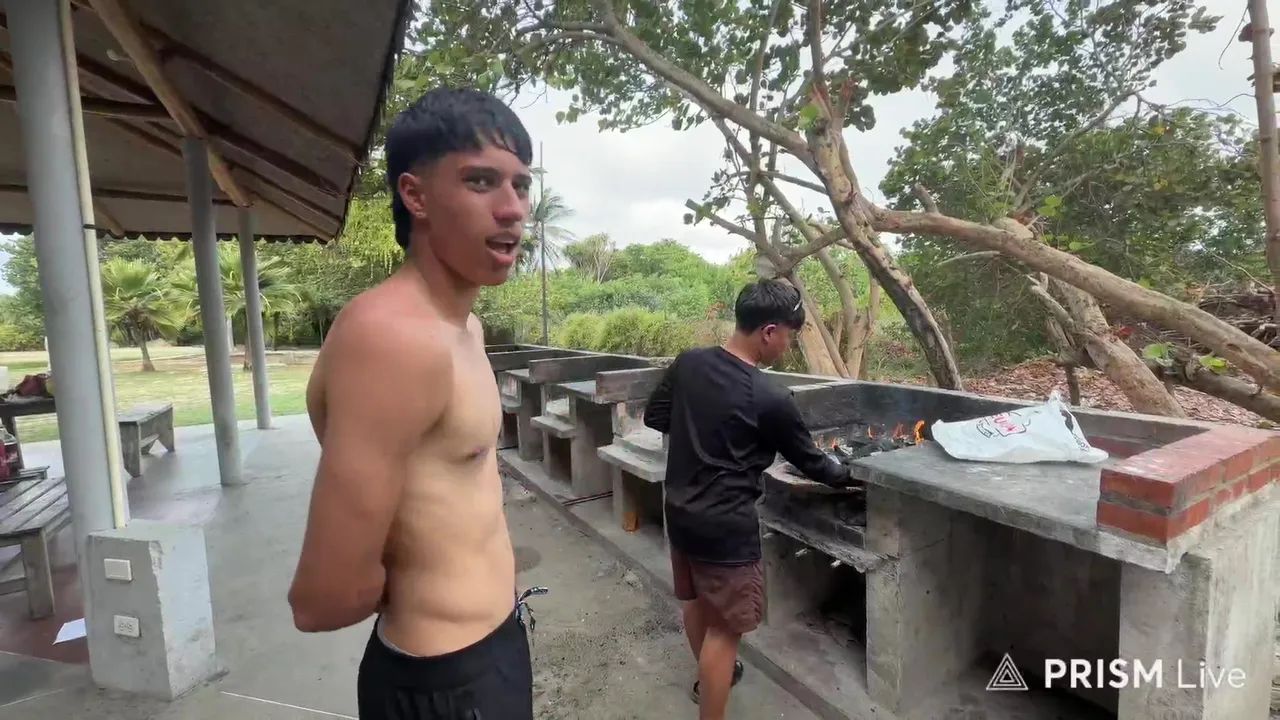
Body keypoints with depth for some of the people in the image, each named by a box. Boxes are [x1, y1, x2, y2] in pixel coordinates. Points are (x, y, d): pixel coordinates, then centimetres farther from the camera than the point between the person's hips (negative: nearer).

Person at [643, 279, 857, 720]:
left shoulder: (687, 363, -5)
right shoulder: (770, 399, -20)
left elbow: (654, 417, 8)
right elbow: (808, 461, -5)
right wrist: (845, 477, 14)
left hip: (680, 508, 8)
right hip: (724, 524, -7)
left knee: (695, 599, 26)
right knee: (725, 625, 9)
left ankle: (710, 675, 51)